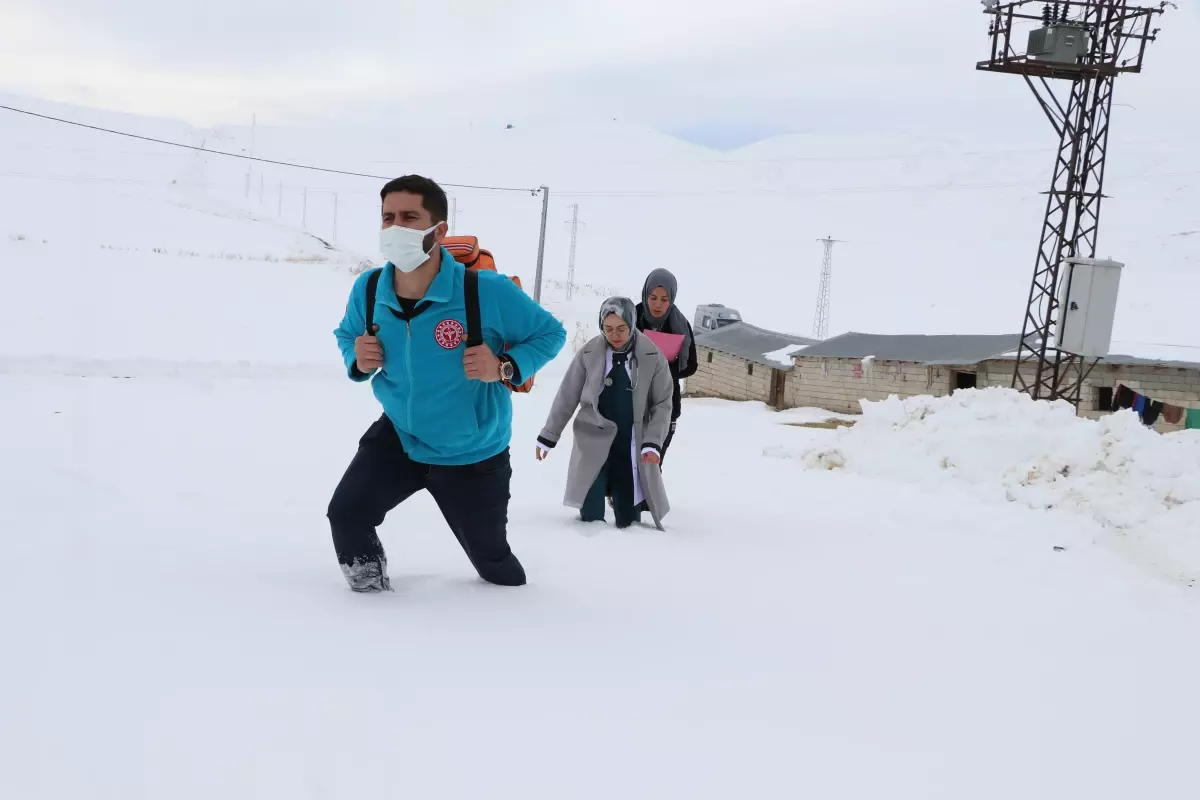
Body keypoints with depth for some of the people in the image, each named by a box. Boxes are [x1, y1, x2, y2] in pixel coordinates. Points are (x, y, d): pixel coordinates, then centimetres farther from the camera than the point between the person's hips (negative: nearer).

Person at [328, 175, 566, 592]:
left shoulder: (488, 292, -28)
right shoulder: (367, 289, -15)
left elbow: (551, 333, -13)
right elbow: (346, 333, 8)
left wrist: (505, 368, -31)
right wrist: (356, 359, -16)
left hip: (473, 454, -2)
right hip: (399, 437, 3)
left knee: (491, 559, 16)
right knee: (346, 515, -16)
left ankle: (514, 597, 54)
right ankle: (370, 589, 15)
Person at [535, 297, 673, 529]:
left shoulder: (652, 357, -5)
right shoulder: (589, 354, -6)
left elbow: (662, 404, 0)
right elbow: (567, 398, 4)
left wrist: (653, 442, -13)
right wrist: (548, 436, 8)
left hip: (632, 446, 0)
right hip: (593, 443, 0)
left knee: (628, 519, 2)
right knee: (591, 515, -4)